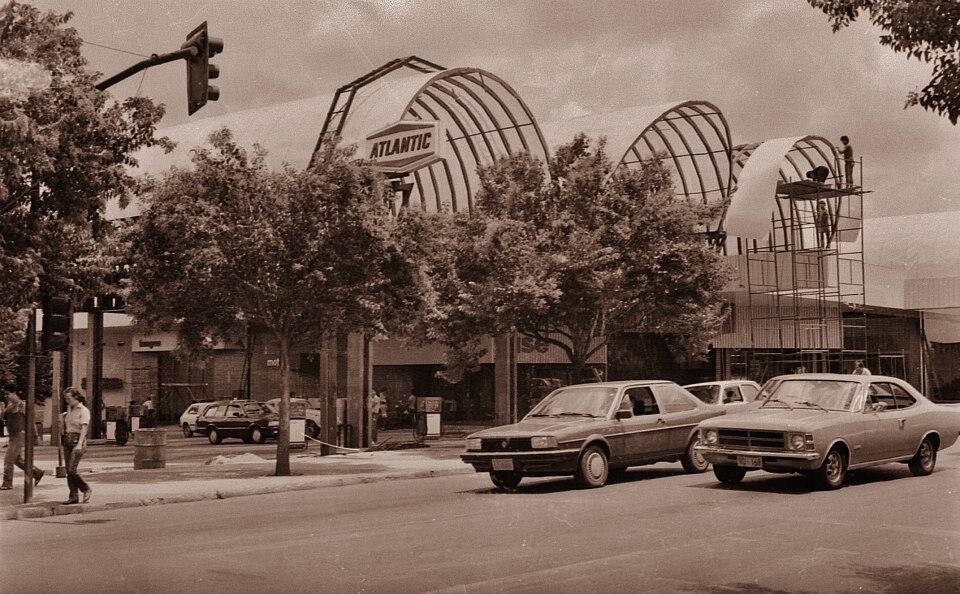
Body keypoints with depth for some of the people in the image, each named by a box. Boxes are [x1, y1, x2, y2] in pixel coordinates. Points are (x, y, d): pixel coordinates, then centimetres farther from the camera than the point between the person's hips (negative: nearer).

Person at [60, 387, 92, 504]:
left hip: (77, 440, -8)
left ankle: (86, 489, 2)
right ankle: (74, 496, 6)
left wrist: (79, 444, -30)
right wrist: (63, 418, 12)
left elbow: (84, 428, -20)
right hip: (67, 441, 8)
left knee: (71, 469, -15)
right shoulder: (69, 409, 15)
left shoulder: (84, 410, -8)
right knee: (68, 471, 3)